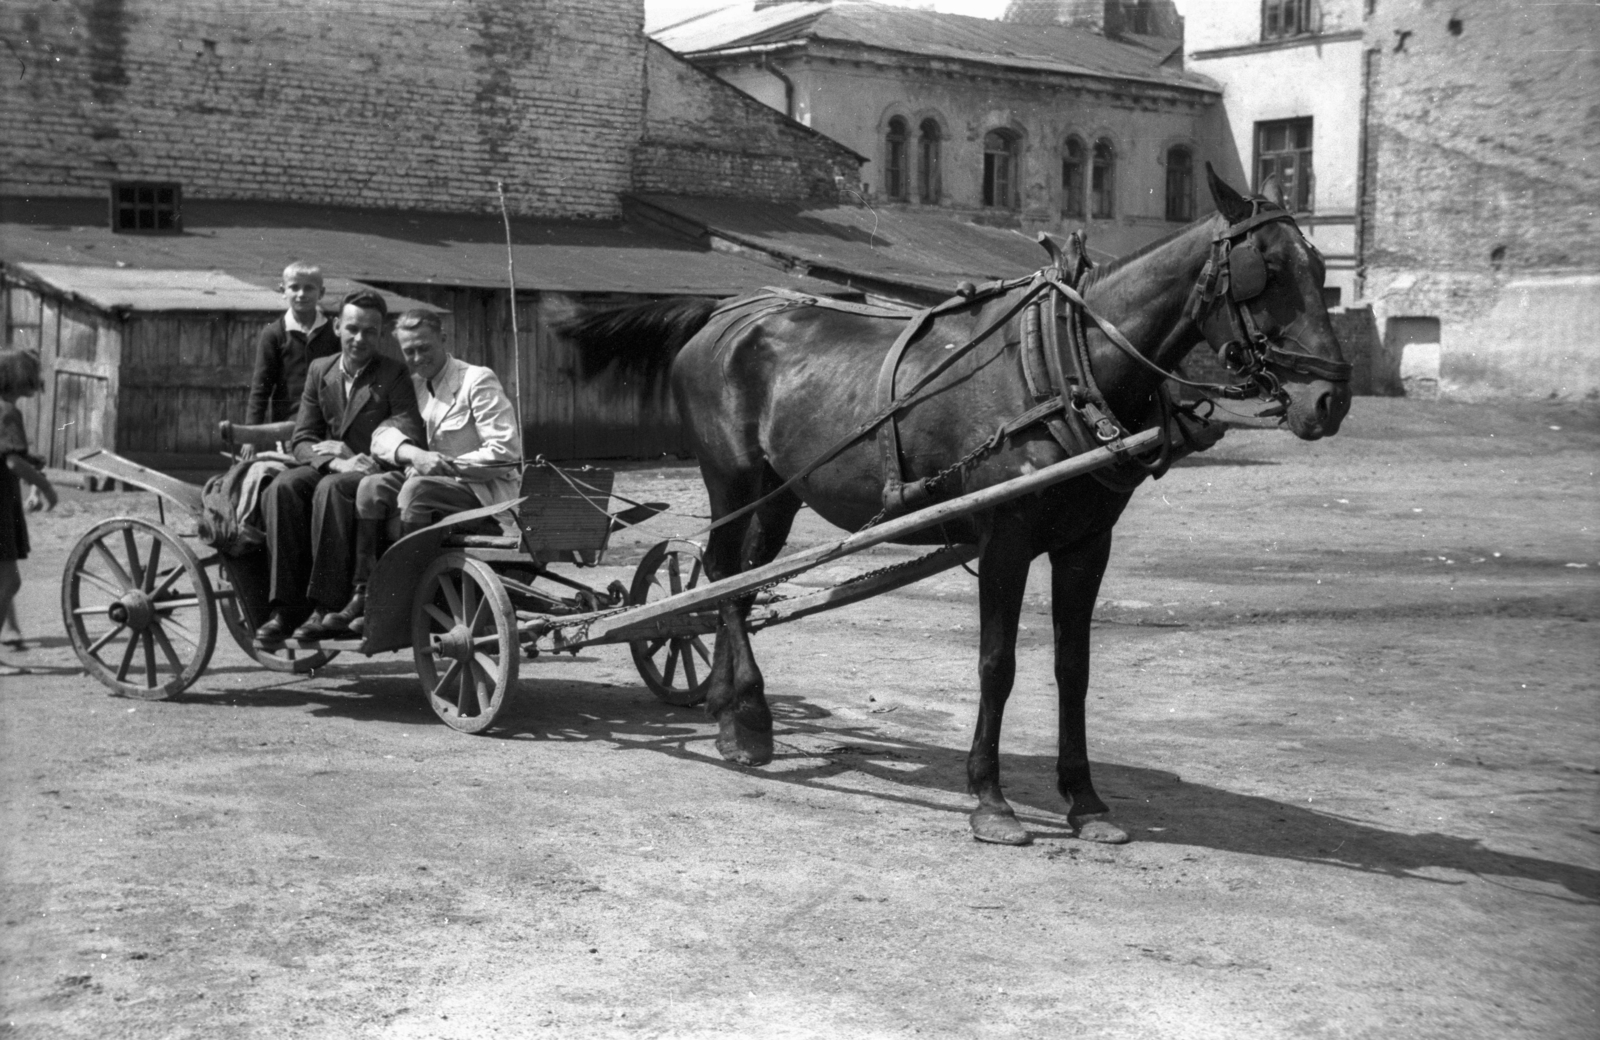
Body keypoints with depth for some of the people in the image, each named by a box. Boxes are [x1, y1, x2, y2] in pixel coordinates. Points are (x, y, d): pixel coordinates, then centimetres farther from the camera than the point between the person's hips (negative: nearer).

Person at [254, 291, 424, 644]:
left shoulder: (394, 375, 2)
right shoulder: (319, 370, 14)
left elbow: (410, 443, -8)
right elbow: (301, 440, 7)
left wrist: (350, 454, -13)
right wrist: (335, 461, -14)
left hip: (374, 473, -4)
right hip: (328, 469, 4)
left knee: (330, 489, -36)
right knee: (281, 488, -27)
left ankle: (326, 607, -34)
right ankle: (285, 607, -29)